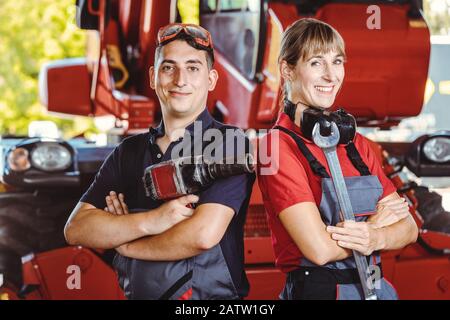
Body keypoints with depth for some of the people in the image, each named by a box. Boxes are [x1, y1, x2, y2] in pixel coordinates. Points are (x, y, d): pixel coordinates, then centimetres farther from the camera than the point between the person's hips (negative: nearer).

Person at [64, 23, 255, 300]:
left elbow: (203, 234, -17)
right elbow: (75, 229, 0)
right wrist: (148, 222, -16)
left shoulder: (230, 143, -5)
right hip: (136, 292, 4)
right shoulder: (128, 152, 9)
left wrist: (124, 243, -3)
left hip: (211, 295, -4)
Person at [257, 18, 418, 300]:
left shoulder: (356, 144, 5)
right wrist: (376, 222, -6)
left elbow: (408, 228, 3)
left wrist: (376, 238, -18)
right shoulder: (280, 144, -14)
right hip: (316, 289, -6)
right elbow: (320, 249, -22)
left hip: (378, 287, 6)